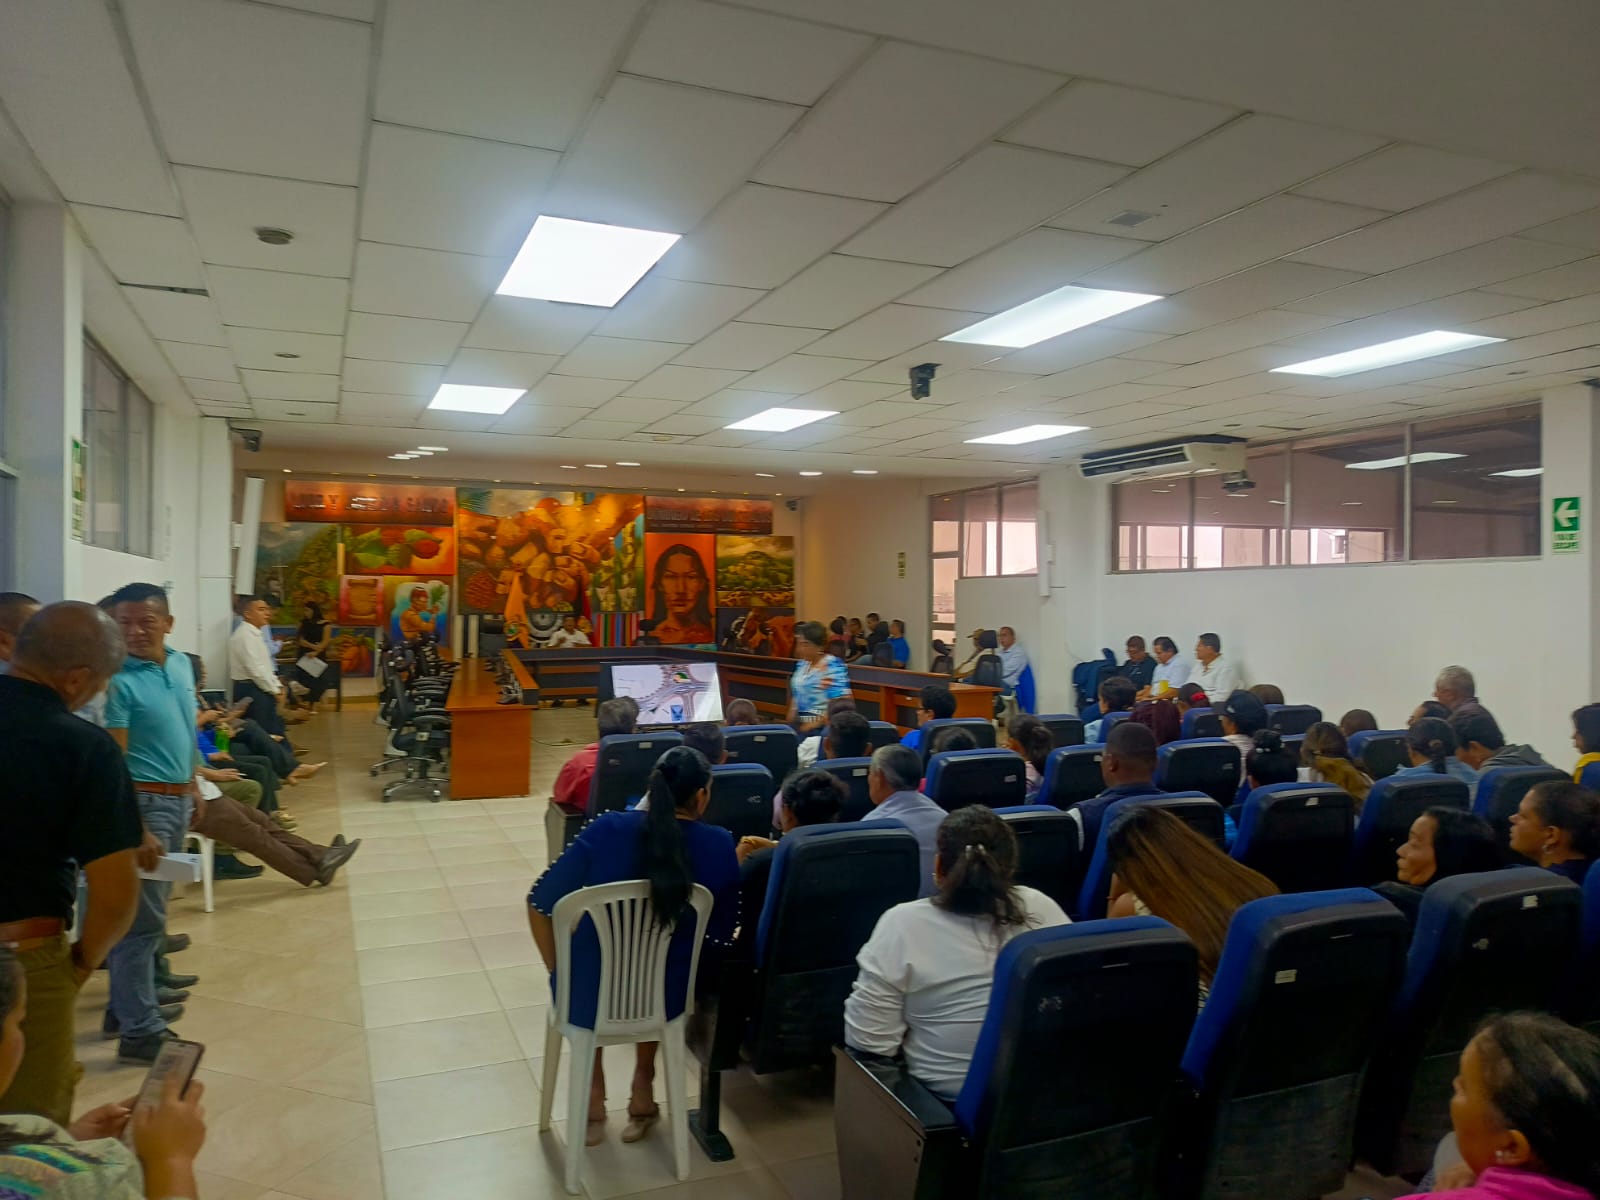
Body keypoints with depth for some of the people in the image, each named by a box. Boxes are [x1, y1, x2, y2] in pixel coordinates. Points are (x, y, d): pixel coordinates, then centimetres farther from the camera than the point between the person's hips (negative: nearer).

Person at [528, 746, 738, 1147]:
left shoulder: (607, 829, -13)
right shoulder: (719, 845, -12)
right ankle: (643, 1087, 36)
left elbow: (539, 905, -7)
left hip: (587, 997, 0)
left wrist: (559, 972, 6)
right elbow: (724, 933, -2)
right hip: (665, 998, 1)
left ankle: (593, 1093, 35)